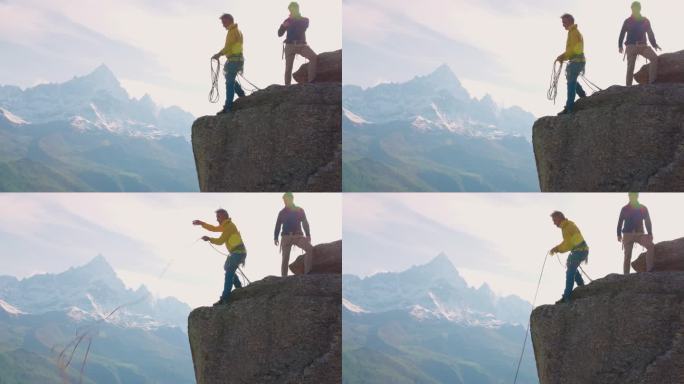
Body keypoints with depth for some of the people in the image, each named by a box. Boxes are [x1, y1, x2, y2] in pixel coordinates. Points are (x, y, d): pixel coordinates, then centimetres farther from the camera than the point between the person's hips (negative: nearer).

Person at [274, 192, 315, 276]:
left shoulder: (299, 210, 10)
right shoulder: (282, 212, 12)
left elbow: (305, 224, 7)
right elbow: (278, 226, 12)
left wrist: (308, 235, -6)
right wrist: (275, 238, 1)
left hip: (298, 236, -1)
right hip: (286, 237, 1)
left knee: (310, 248, -25)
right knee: (285, 258, -6)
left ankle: (307, 272, -25)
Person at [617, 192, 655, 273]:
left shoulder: (643, 208, 9)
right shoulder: (625, 209, 7)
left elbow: (647, 222, 7)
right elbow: (620, 222, 8)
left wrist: (650, 234, -4)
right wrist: (619, 235, 0)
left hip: (639, 234, 1)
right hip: (627, 235, -1)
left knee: (651, 246, -24)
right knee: (627, 256, -6)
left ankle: (649, 270, -25)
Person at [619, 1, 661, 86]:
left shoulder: (645, 21, 12)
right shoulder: (628, 21, 7)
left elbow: (650, 34, 13)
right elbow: (622, 34, 6)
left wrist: (654, 44, 1)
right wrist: (620, 46, -6)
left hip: (643, 46, 2)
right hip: (631, 46, -2)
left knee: (655, 58, -22)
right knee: (630, 67, -11)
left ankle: (652, 82, -24)